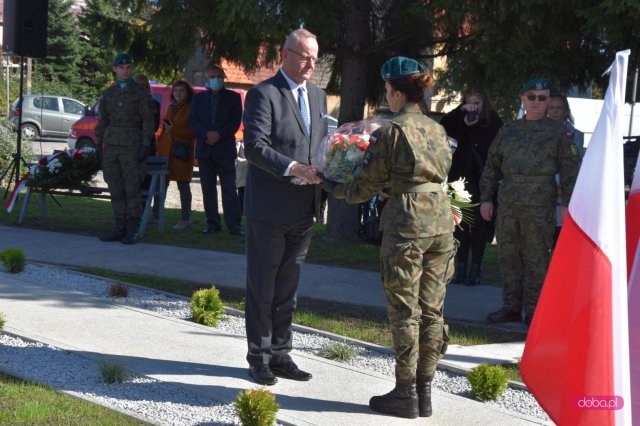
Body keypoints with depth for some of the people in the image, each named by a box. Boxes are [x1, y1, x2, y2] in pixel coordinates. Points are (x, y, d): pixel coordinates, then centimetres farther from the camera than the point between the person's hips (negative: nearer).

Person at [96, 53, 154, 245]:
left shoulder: (141, 92, 0)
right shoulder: (108, 93, 13)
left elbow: (148, 120, -4)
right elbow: (102, 120, 17)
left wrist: (145, 145, -11)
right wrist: (98, 143, 9)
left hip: (132, 146, -5)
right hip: (111, 146, 5)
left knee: (132, 189, -7)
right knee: (116, 191, 5)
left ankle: (132, 231, -1)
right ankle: (120, 228, 12)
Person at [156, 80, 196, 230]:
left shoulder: (191, 109, -3)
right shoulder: (171, 107, 18)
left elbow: (193, 132, -7)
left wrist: (173, 130, -13)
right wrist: (160, 144, 18)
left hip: (182, 151, -6)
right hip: (165, 149, 7)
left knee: (183, 185, -2)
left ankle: (185, 219, 2)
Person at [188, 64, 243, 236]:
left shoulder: (233, 97, 7)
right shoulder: (198, 98, 14)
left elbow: (235, 122, -1)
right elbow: (193, 120, 6)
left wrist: (219, 134, -14)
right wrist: (206, 134, -12)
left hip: (225, 149, -3)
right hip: (204, 149, 3)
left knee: (229, 188, -7)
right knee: (208, 189, 4)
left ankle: (234, 225, -7)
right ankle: (212, 224, 9)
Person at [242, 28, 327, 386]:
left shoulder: (318, 95, 14)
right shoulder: (263, 94, -9)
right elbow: (255, 147, -18)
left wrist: (325, 172, -1)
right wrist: (294, 168, -27)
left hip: (303, 209, 7)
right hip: (269, 208, -6)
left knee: (288, 287, 13)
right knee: (262, 286, 4)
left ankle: (280, 354, 22)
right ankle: (259, 357, 15)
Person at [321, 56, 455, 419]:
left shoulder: (392, 131, -8)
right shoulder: (438, 130, 12)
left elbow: (368, 185, -4)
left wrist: (332, 187, 13)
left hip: (407, 222, -7)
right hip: (441, 216, 7)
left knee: (405, 311, 2)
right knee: (432, 309, 10)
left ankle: (406, 394, 8)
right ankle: (425, 391, 17)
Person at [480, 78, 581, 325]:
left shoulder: (557, 133, 4)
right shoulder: (508, 131, 14)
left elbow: (570, 170, 0)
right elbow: (492, 166, 17)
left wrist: (567, 203, -7)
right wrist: (486, 198, 11)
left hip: (540, 207, -4)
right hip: (507, 205, 4)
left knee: (536, 259, -1)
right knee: (508, 257, 8)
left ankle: (532, 310, 7)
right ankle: (511, 307, 17)